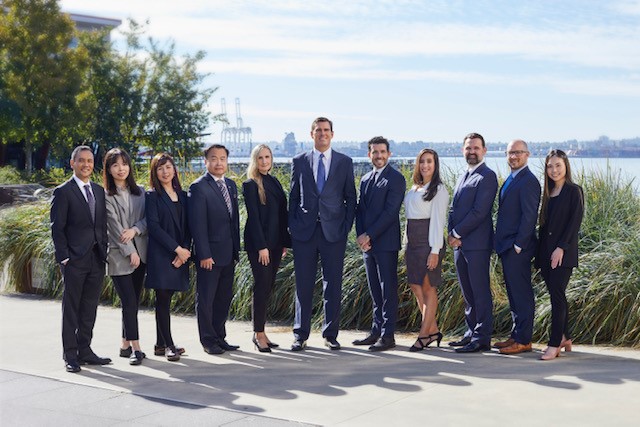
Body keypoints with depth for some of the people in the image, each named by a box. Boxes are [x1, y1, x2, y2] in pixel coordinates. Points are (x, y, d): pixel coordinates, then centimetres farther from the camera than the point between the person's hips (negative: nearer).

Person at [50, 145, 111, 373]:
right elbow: (57, 228, -6)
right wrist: (64, 257, -12)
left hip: (97, 259, 6)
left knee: (90, 307, 10)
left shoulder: (99, 191, 14)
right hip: (75, 260, -5)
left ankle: (84, 350, 18)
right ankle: (70, 355, 6)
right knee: (71, 308, 1)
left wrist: (105, 252, 6)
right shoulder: (63, 192, -3)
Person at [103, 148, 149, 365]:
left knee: (133, 301, 8)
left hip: (140, 253, 5)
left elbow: (147, 218, 7)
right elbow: (114, 227, -9)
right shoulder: (106, 196, -4)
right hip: (119, 255, -5)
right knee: (129, 302, -8)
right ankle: (135, 347, -5)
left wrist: (134, 230, -12)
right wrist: (130, 252, -12)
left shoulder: (139, 191, 12)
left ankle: (125, 344, 18)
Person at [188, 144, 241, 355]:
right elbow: (197, 224, -15)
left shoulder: (231, 185, 13)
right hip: (210, 254, -7)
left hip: (228, 253, 7)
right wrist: (204, 254, -18)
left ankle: (220, 337, 23)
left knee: (224, 297, 13)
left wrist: (236, 248, 13)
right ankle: (208, 340, 12)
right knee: (206, 298, 3)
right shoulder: (199, 187, -10)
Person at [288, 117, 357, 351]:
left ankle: (330, 334, 13)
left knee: (333, 285, 3)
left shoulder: (345, 162, 7)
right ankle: (300, 335, 12)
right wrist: (292, 227, 3)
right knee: (303, 285, 4)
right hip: (304, 231, 0)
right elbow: (293, 196, 9)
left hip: (333, 231, 0)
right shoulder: (299, 161, 8)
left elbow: (350, 197, 7)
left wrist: (347, 226, -2)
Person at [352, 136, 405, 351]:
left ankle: (388, 336, -1)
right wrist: (360, 236, -1)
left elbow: (390, 211, -15)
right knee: (375, 291, 13)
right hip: (367, 243, 7)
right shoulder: (365, 179, 17)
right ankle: (376, 331, 20)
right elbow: (360, 209, 15)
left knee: (388, 290, -4)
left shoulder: (396, 179, -7)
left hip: (386, 243, -7)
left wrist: (369, 235, -15)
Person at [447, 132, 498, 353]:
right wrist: (452, 234, 2)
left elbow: (479, 212, -16)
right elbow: (454, 208, 18)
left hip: (476, 243, -9)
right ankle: (472, 333, 21)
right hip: (459, 243, 9)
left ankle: (482, 338, -1)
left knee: (480, 292, -5)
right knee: (467, 292, 13)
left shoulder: (487, 177, -9)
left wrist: (457, 233, -12)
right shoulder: (463, 177, 20)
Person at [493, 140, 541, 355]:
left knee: (522, 294, -4)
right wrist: (503, 244, 15)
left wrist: (518, 245, -18)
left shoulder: (528, 181, -14)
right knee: (514, 294, 15)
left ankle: (523, 340, 1)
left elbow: (529, 216, -19)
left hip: (518, 249, -10)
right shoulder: (510, 180, 17)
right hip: (508, 248, 10)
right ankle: (516, 335, 23)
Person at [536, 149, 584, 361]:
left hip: (563, 253, -6)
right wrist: (540, 252, 10)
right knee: (557, 295, 10)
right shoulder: (549, 193, 15)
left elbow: (574, 222, -11)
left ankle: (555, 344, -10)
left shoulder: (574, 191, -4)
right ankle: (565, 338, 19)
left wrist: (561, 248, -18)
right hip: (546, 252, 7)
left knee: (557, 295, -10)